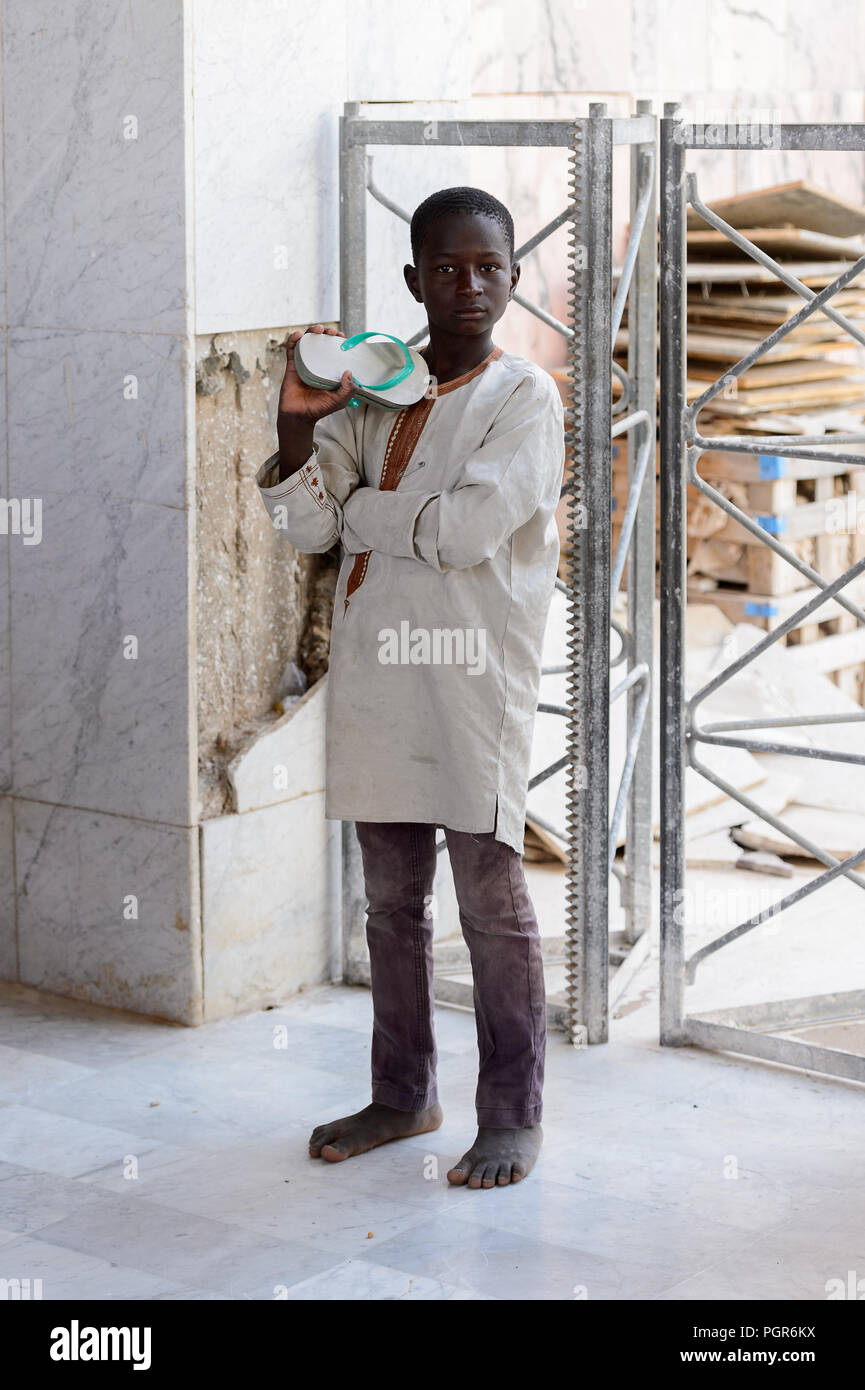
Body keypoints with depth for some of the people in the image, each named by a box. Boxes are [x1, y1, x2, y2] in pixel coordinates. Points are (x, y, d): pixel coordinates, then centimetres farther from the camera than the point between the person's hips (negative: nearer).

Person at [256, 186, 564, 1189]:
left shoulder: (524, 398, -4)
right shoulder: (373, 388, 11)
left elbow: (465, 529, -18)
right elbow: (304, 527, 2)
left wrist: (359, 508, -5)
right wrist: (298, 422, -13)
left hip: (474, 681, -5)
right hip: (374, 677, 5)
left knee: (491, 898, 0)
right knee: (390, 899, 13)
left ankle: (512, 1114, 11)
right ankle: (402, 1094, 26)